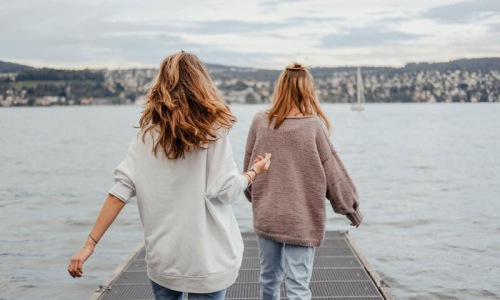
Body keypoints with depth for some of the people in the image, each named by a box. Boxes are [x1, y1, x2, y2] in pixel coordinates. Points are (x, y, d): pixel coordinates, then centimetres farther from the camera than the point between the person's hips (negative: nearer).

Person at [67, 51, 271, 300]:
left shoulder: (148, 133, -1)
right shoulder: (212, 130, -10)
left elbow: (122, 189, -7)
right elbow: (225, 191, -11)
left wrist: (90, 243, -5)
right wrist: (255, 171, 8)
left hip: (162, 255, 3)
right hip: (205, 258, -3)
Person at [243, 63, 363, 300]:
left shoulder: (260, 122, -4)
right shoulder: (314, 125, -13)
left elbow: (249, 168, 6)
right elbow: (333, 173, -6)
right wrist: (352, 209, 8)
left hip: (266, 217, 3)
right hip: (302, 219, -3)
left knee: (269, 277, 20)